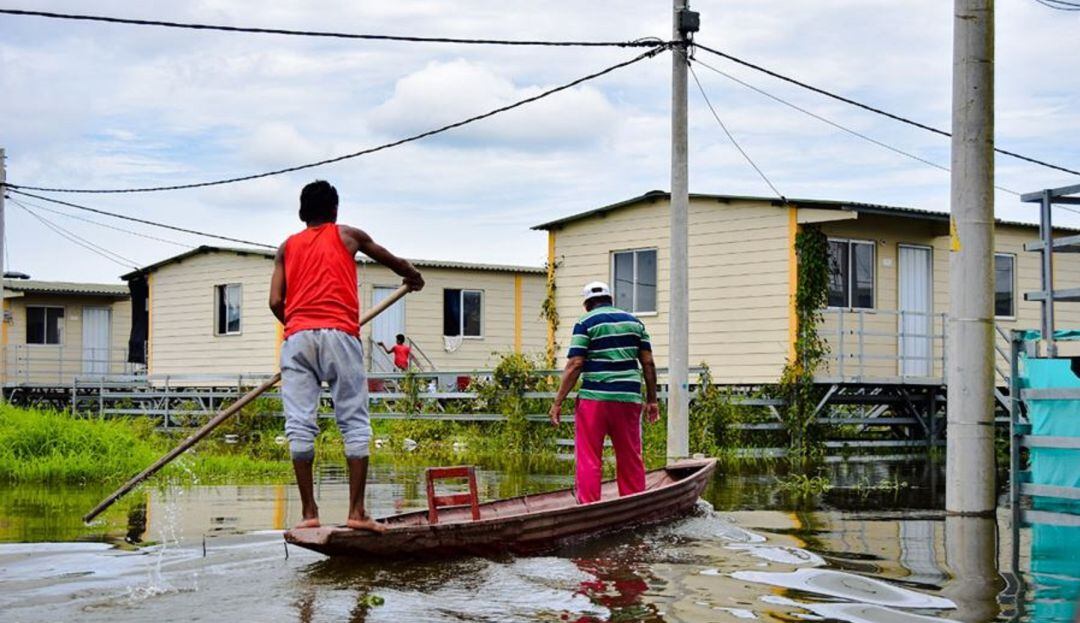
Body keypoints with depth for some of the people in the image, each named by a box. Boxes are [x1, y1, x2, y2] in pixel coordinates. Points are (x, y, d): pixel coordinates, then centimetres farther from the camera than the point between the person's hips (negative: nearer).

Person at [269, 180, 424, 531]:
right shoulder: (348, 236, 17)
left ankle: (308, 512, -2)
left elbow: (275, 301, 9)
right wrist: (413, 277, 53)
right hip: (340, 334, -2)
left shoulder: (288, 246, 19)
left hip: (297, 336, 2)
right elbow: (393, 262, 32)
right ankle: (356, 512, -5)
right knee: (355, 423, 1)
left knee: (299, 424, 1)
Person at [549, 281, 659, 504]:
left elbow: (574, 365, -8)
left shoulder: (586, 323, -1)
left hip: (594, 399, -4)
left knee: (588, 460, 1)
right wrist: (652, 400, 14)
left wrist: (558, 402, -7)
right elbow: (648, 363, 8)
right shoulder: (634, 322, 12)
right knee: (632, 460, 12)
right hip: (629, 400, 4)